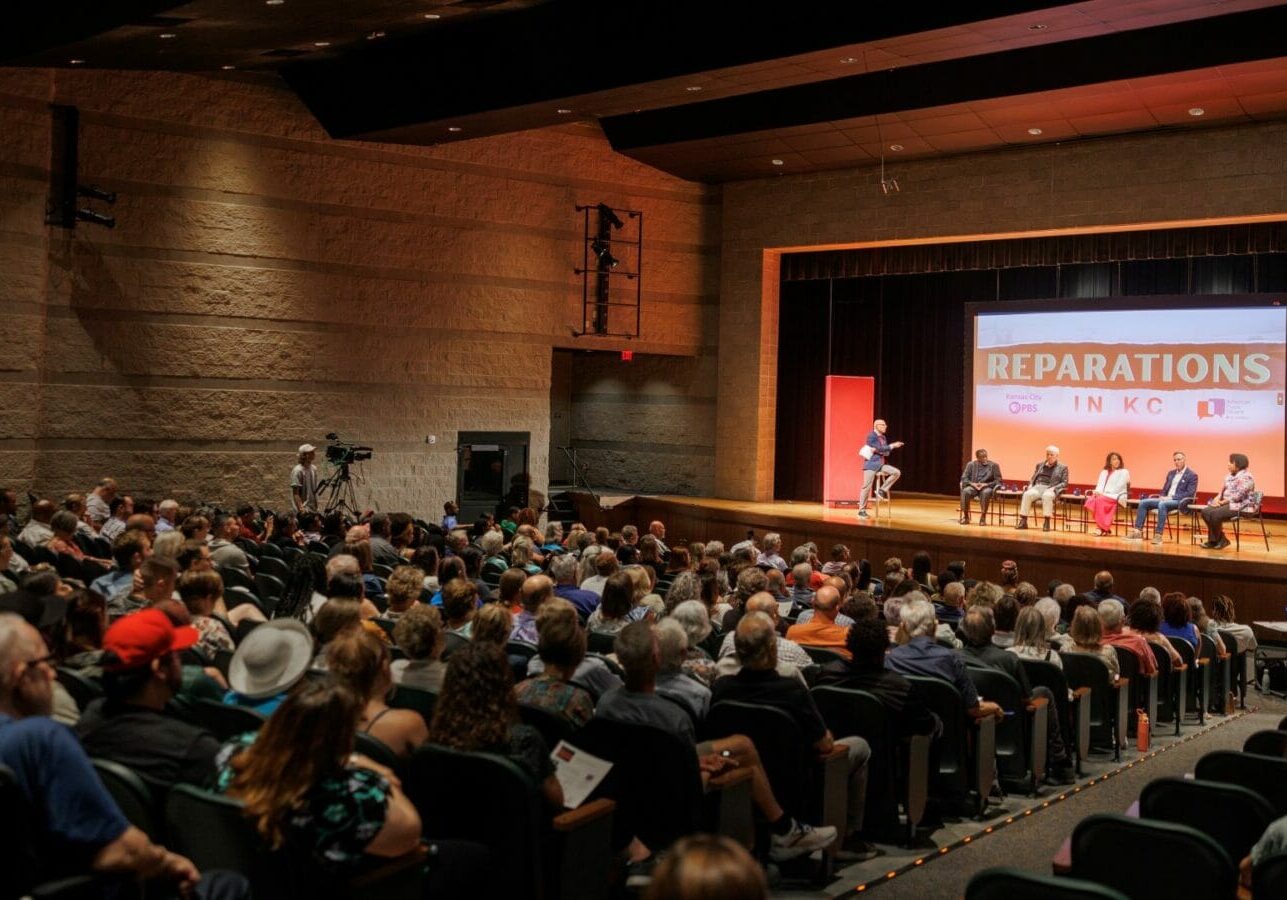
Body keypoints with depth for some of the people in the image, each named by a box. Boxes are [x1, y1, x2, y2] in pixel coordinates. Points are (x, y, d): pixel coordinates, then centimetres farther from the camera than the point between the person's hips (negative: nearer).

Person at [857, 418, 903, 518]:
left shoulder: (883, 438, 13)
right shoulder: (871, 436, -10)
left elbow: (887, 452, 7)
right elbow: (880, 449, -18)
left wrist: (876, 450, -10)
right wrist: (892, 446, -12)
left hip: (881, 464, 7)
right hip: (871, 465, -7)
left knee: (896, 472, -11)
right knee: (867, 486, -8)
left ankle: (883, 491, -1)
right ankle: (862, 510, -2)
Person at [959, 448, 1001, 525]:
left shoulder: (994, 465, 4)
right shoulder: (971, 464, 9)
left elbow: (998, 481, -1)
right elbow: (964, 478, 5)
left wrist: (986, 484, -16)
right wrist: (972, 484, -15)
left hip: (987, 488, -2)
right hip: (973, 487, 2)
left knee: (986, 493, -39)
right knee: (965, 491, -32)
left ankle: (983, 517, -30)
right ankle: (965, 517, -21)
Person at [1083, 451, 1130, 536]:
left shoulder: (1124, 472, 6)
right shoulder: (1104, 472, 22)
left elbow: (1118, 487, -7)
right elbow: (1100, 485, 13)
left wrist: (1104, 493, -17)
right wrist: (1097, 492, -12)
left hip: (1117, 498, -5)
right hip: (1103, 496, 5)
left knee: (1100, 500, -36)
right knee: (1090, 500, -30)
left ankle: (1105, 528, -29)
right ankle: (1102, 526, -24)